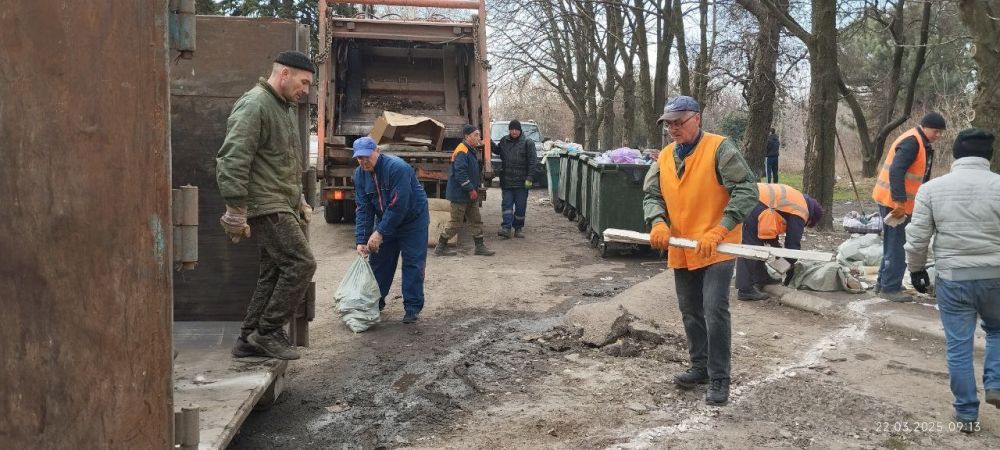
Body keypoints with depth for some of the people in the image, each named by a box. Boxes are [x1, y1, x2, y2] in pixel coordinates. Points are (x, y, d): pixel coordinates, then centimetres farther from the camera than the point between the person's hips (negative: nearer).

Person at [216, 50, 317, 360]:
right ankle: (268, 331, -2)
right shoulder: (254, 105, -13)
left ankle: (250, 340, 17)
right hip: (266, 207, -10)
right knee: (301, 264, -12)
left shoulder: (287, 107, 18)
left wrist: (300, 200, 23)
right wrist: (237, 213, -22)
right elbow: (233, 161, -20)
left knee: (274, 273, 10)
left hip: (282, 206, 10)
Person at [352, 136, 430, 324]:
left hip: (412, 219, -6)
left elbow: (398, 206, -32)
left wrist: (380, 232, -30)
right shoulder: (360, 174, -9)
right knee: (378, 260, 7)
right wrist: (361, 240, -16)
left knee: (412, 263, -7)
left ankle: (412, 308, -1)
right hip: (385, 219, 6)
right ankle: (375, 302, 21)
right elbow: (363, 209, -8)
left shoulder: (397, 167, -30)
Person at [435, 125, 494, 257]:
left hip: (470, 195, 10)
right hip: (460, 195, -10)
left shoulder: (470, 150, 14)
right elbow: (460, 173, -26)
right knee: (456, 222, -2)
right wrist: (471, 190, -23)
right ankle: (440, 247, 9)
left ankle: (479, 246, 18)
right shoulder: (461, 152, -19)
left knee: (476, 220, 11)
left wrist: (475, 188, 17)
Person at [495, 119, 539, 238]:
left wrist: (529, 178, -13)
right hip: (507, 181, 3)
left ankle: (518, 228, 15)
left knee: (520, 206, 4)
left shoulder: (528, 143, -4)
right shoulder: (504, 141, 9)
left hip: (521, 182, -3)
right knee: (507, 204, -3)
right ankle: (506, 228, -7)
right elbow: (497, 151, 28)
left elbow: (533, 161, -7)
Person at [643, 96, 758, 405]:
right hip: (681, 251, 7)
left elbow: (746, 191, -17)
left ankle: (719, 379, 1)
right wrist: (658, 223, -13)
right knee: (690, 313, 16)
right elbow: (652, 195, 9)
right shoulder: (665, 157, 8)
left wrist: (718, 232, -24)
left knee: (715, 312, -10)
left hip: (717, 250, -6)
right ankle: (700, 367, 32)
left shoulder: (720, 149, -11)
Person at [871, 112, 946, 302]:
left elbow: (921, 176, 21)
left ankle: (883, 283, 24)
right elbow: (896, 171, -28)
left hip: (900, 202, 10)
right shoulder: (911, 142, -17)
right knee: (896, 245, -5)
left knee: (893, 244, 16)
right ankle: (890, 288, 1)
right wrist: (900, 201, -30)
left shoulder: (921, 144, 15)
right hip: (893, 202, -10)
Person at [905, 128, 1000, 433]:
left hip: (952, 279, 0)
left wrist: (916, 269, 11)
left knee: (958, 345, 9)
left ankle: (967, 413, 15)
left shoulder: (932, 188, -2)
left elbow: (917, 237, -2)